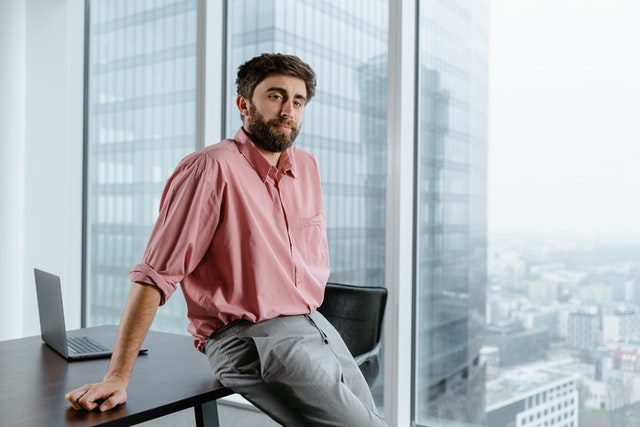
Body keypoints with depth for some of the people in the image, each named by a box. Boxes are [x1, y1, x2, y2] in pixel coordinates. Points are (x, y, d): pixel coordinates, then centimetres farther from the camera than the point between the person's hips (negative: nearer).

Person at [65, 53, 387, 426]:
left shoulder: (307, 167, 8)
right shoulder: (212, 167, -14)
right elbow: (156, 274, -16)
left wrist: (311, 322, 13)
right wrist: (118, 377, -17)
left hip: (317, 326, 8)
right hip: (252, 338, -7)